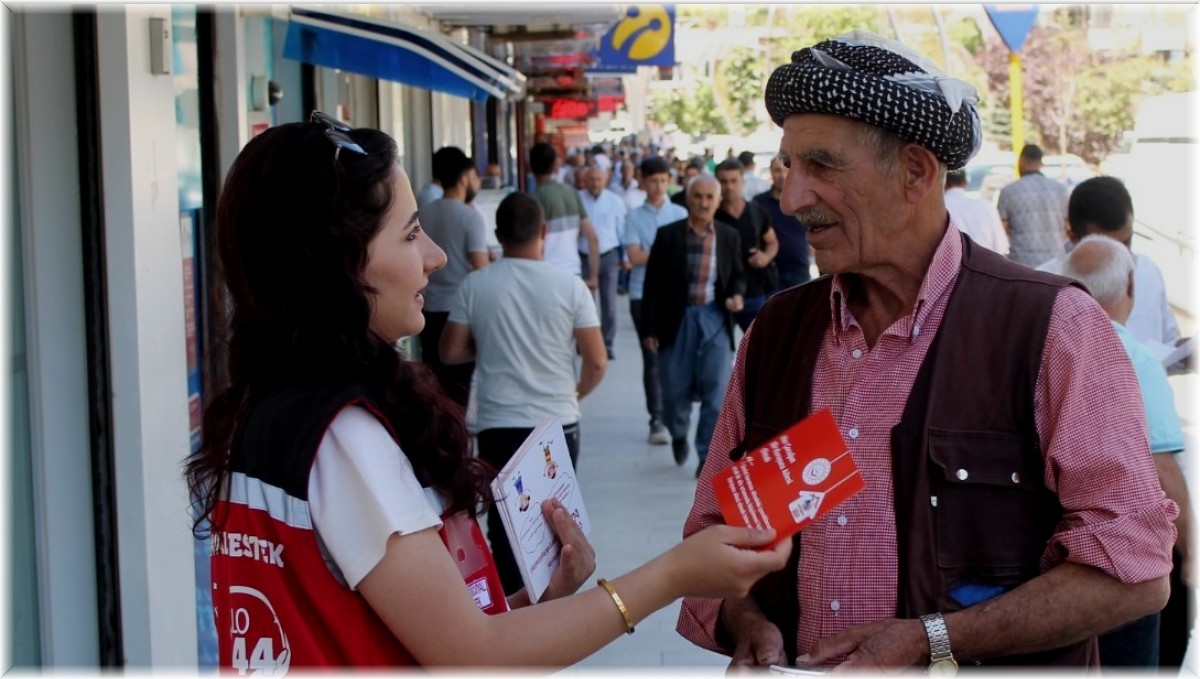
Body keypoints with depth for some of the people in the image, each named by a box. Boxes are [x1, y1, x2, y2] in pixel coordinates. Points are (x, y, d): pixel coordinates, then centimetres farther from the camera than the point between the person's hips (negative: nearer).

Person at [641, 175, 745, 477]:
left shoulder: (729, 236, 4)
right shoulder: (668, 235, -3)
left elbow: (738, 275, 16)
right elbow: (653, 283, -1)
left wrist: (737, 294, -8)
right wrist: (650, 328, -4)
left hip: (715, 319, 1)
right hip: (677, 320, -1)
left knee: (716, 389, -5)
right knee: (675, 389, 7)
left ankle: (708, 455, 5)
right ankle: (679, 435, 37)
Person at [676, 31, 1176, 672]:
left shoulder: (1053, 328, -10)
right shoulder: (775, 330, 5)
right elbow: (715, 523, 11)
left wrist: (930, 641, -18)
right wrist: (744, 620, -9)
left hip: (979, 667, -4)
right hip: (792, 666, 5)